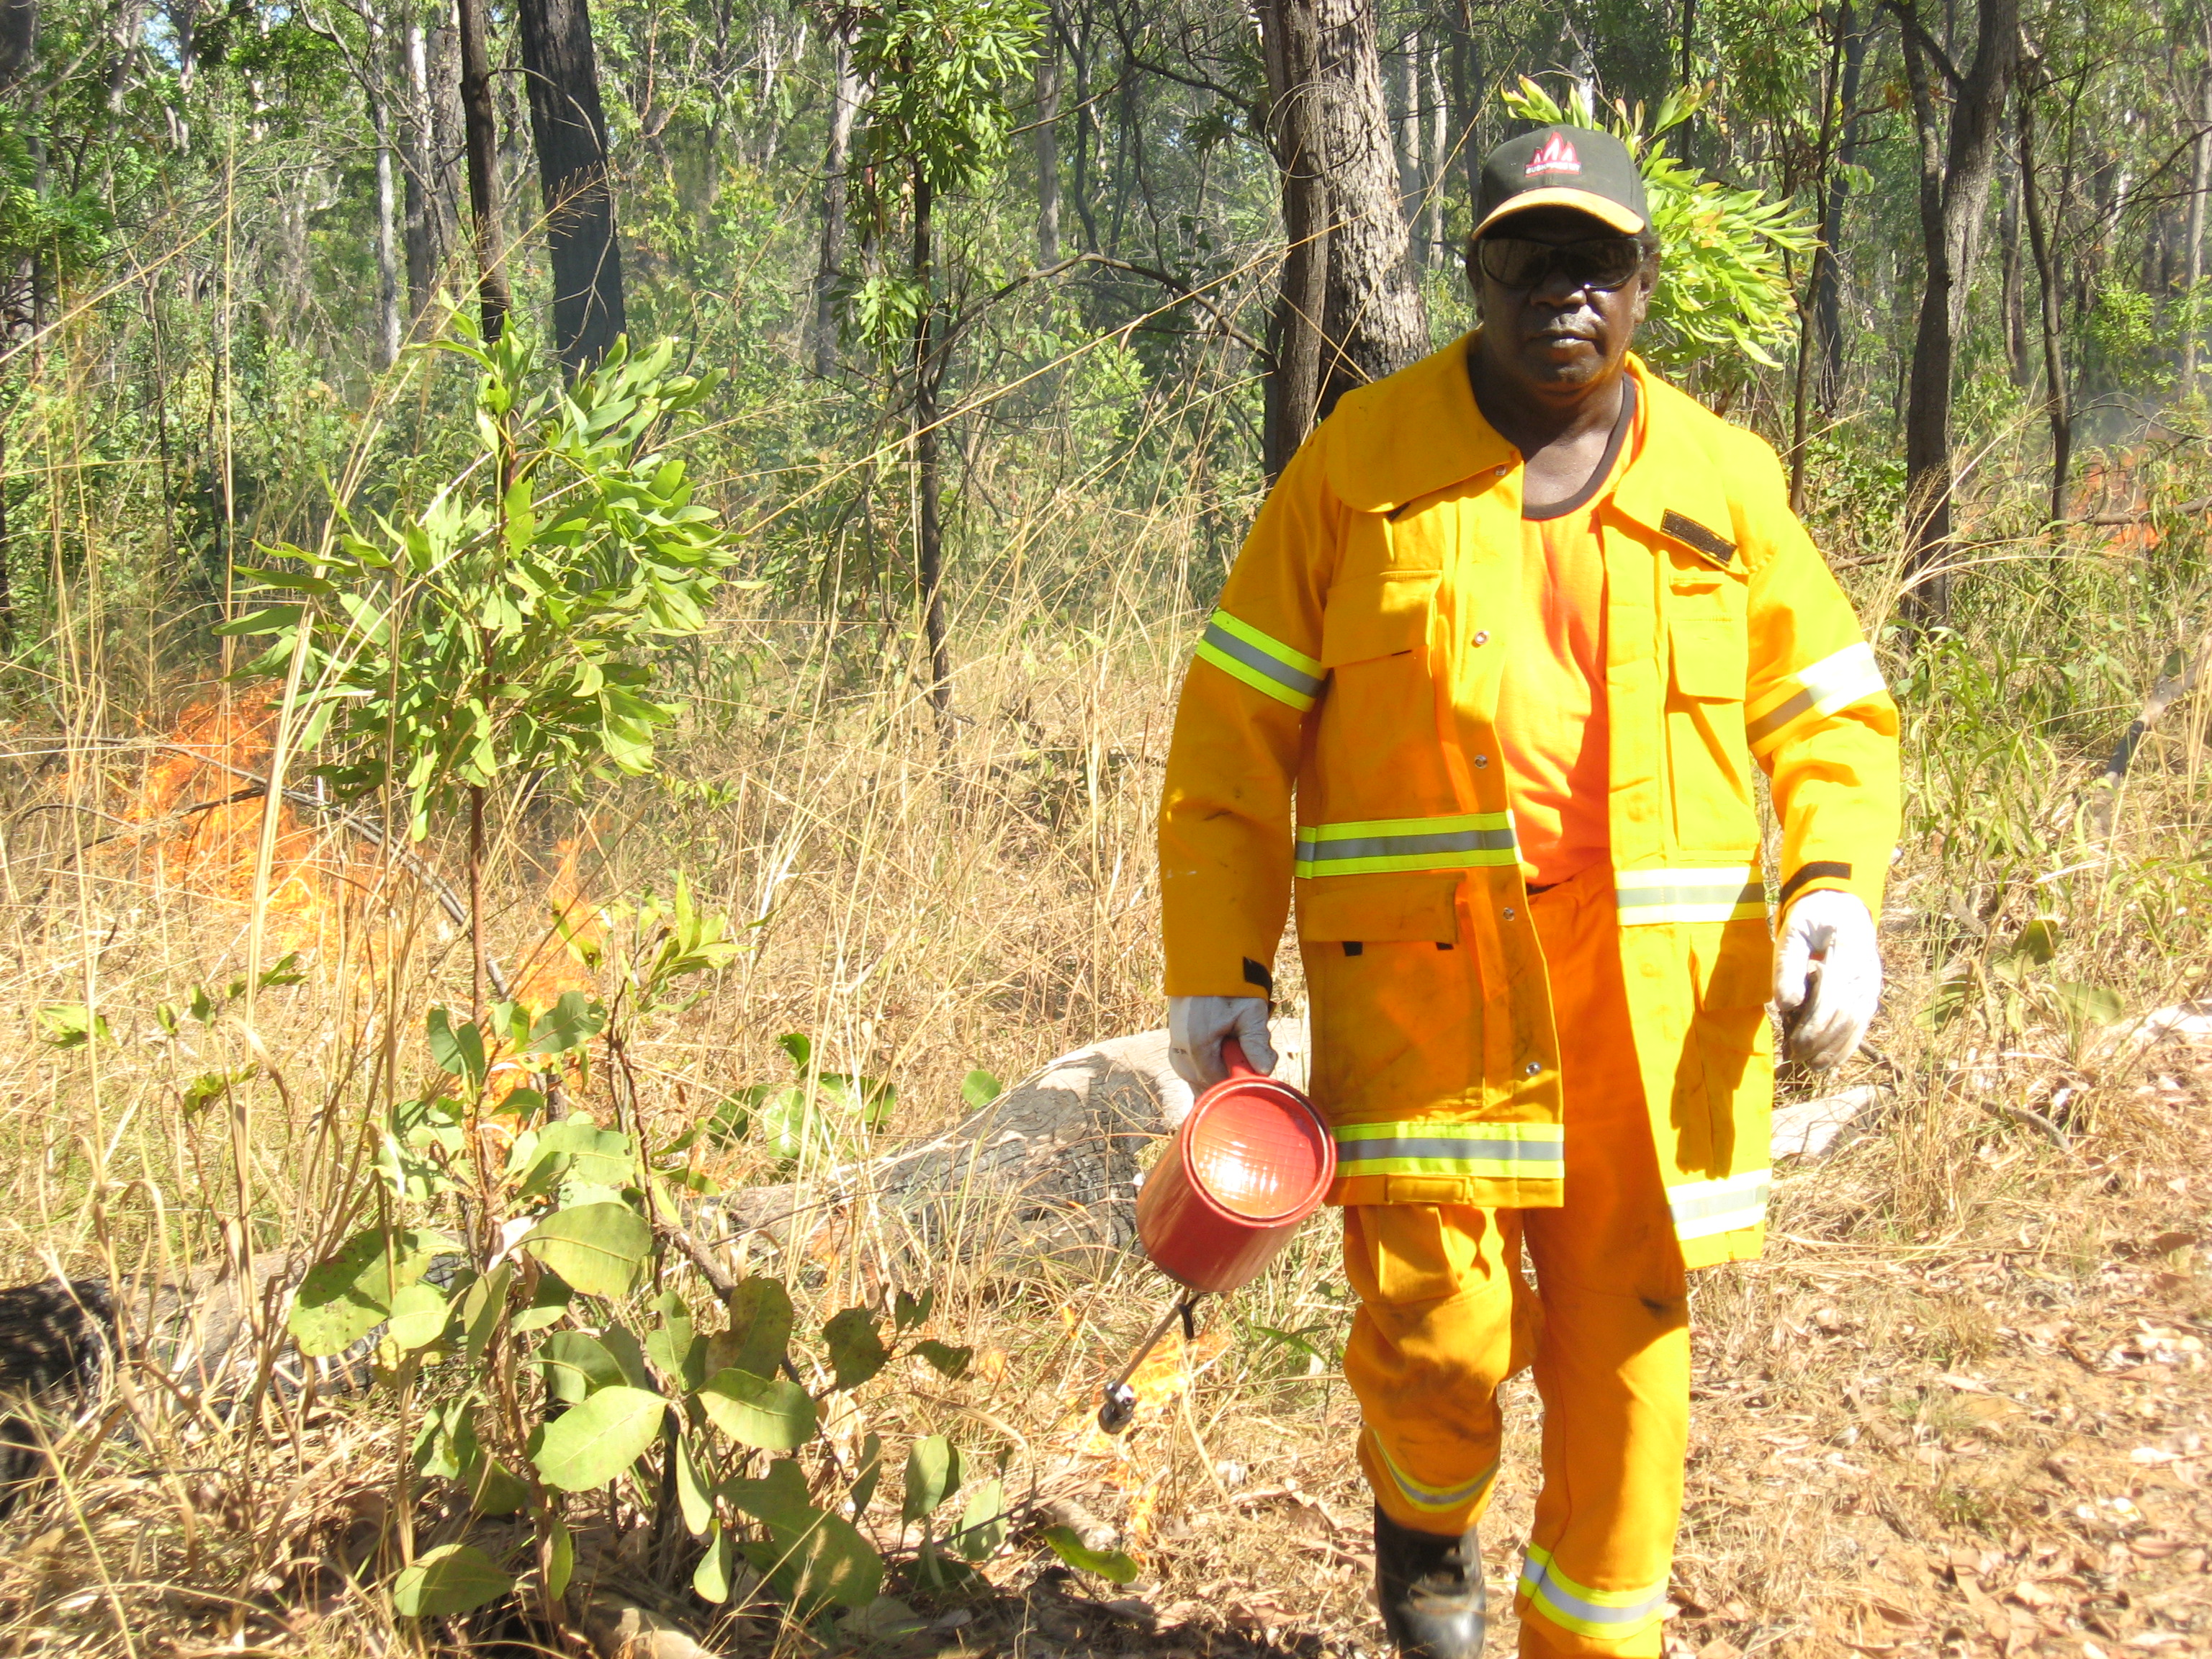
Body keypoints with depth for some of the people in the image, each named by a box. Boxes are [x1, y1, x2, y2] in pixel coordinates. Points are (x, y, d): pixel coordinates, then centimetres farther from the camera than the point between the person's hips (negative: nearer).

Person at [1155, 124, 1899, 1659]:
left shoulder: (1724, 480, 7)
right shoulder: (1362, 461, 2)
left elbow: (1831, 711, 12)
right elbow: (1237, 719, 3)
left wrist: (1838, 885, -9)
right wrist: (1217, 968, -3)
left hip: (1654, 982, 2)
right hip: (1426, 964, -2)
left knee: (1625, 1334, 6)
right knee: (1443, 1328, -6)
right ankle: (1426, 1510, 30)